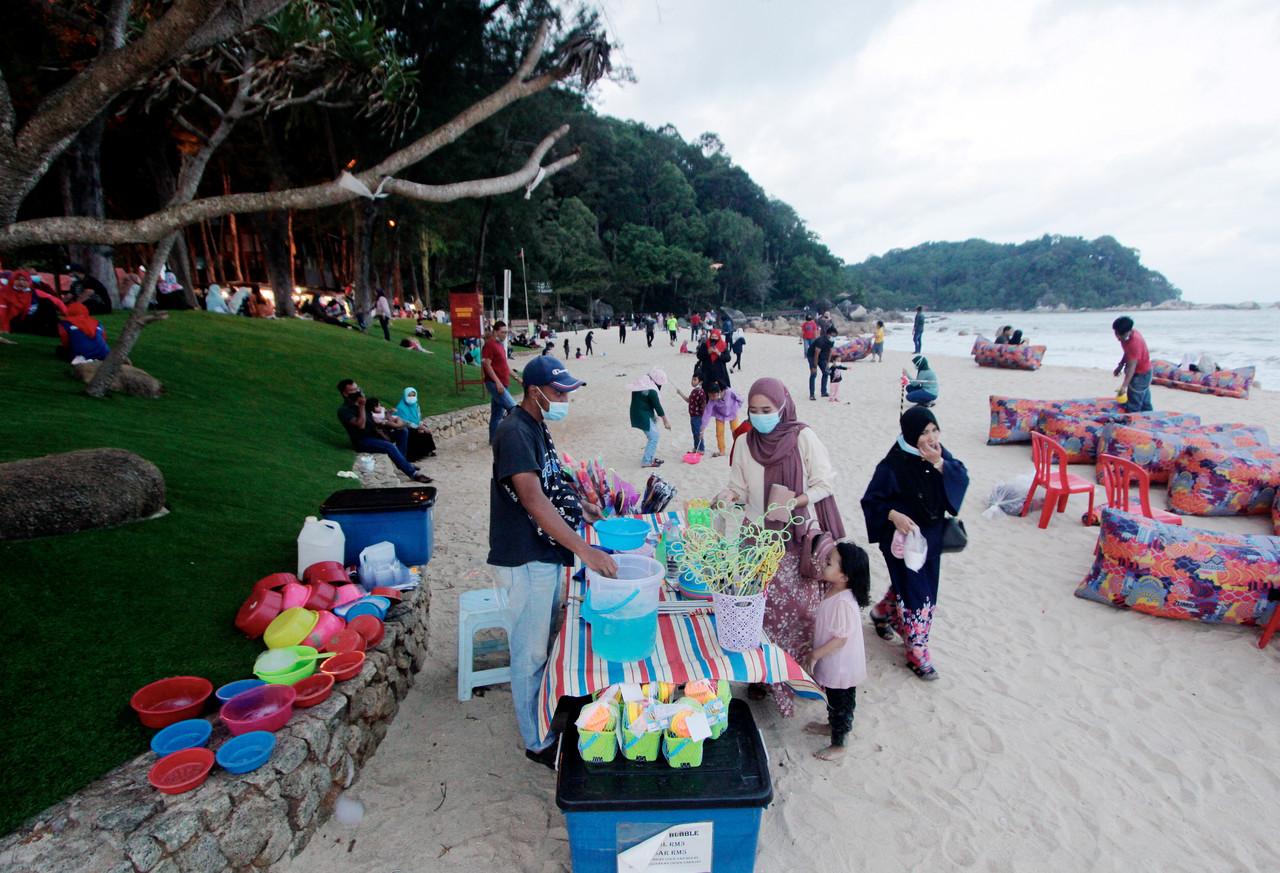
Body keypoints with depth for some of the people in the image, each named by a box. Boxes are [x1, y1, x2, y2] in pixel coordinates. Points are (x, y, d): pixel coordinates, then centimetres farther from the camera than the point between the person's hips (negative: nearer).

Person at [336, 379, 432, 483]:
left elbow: (371, 421, 19)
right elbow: (361, 425, -27)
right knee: (390, 447, -32)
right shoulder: (343, 410, -13)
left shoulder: (359, 403, 12)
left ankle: (402, 462, 1)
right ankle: (413, 473, -29)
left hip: (374, 434, 9)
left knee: (403, 431, 0)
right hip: (362, 441, -9)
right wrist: (361, 406, -26)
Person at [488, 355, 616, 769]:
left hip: (548, 555, 10)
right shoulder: (514, 432, -22)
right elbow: (533, 499, -33)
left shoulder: (536, 428, 8)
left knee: (547, 643, 24)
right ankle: (538, 743, 24)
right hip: (525, 561, -9)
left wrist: (578, 506, 12)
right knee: (531, 654, 7)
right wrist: (585, 551, -36)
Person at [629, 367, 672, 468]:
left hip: (637, 413, 9)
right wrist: (666, 421, -6)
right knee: (654, 437, -1)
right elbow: (658, 406, -16)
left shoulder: (641, 382, 7)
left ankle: (651, 457, 28)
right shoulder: (651, 390, -22)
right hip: (643, 416, -9)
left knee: (653, 435, 19)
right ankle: (646, 461, 2)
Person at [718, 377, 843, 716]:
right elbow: (740, 488, 6)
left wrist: (792, 502, -20)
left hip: (800, 538, -3)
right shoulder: (747, 443, 1)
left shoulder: (804, 437, -10)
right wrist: (726, 497, -16)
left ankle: (801, 667, 19)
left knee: (799, 605, 0)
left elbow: (825, 483, -7)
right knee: (763, 606, 7)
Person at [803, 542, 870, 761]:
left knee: (841, 705, 14)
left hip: (841, 667, -8)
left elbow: (840, 639, -28)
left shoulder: (843, 603, -34)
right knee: (832, 699, 29)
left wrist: (814, 656, -22)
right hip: (832, 664, 8)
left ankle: (838, 745, 33)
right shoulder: (833, 590, -7)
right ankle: (832, 725, 52)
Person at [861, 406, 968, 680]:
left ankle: (882, 613, 48)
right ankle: (917, 653, 18)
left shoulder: (939, 453, -5)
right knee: (915, 594, 1)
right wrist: (894, 516, -30)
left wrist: (940, 463, -26)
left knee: (916, 586, 22)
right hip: (903, 537, -6)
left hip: (931, 534, 7)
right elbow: (871, 500, -15)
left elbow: (962, 478, -12)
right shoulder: (893, 465, -22)